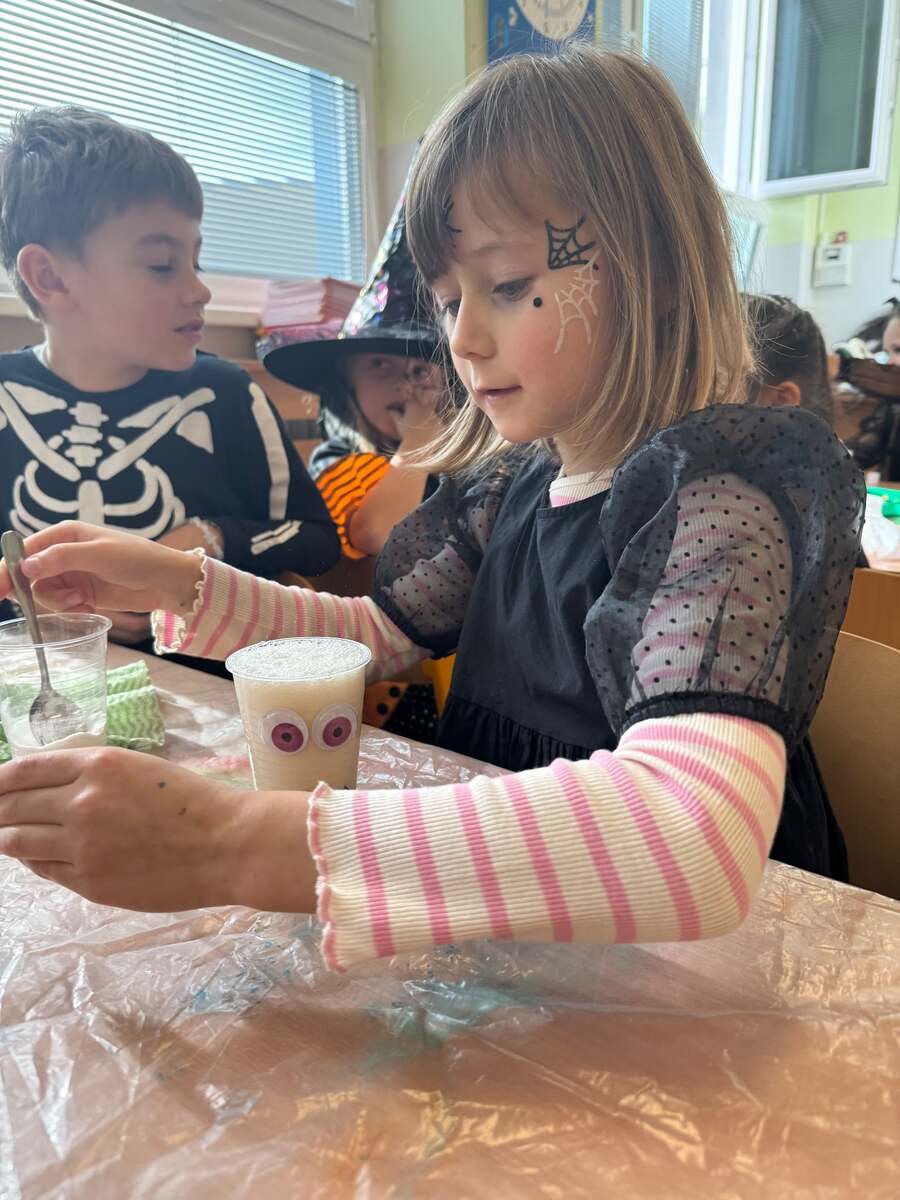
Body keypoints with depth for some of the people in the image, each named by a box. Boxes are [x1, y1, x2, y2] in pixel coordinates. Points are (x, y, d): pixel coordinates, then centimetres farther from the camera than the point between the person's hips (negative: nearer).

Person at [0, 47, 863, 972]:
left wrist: (244, 845, -39)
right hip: (506, 928, 5)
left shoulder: (718, 502, -22)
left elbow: (692, 840, -37)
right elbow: (380, 632, 11)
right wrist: (179, 584, -2)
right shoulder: (514, 480, 0)